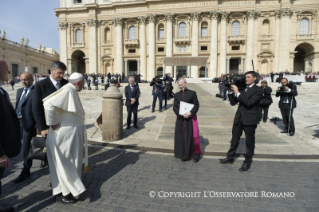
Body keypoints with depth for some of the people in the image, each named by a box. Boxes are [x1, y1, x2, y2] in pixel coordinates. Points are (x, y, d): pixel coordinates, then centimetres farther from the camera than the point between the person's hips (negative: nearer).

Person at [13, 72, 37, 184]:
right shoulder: (19, 91, 15)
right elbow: (17, 106, 18)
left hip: (29, 123, -8)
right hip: (19, 122, 8)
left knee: (26, 148, -2)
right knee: (26, 147, 19)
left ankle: (25, 171, 11)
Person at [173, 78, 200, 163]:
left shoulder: (192, 93, 0)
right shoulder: (177, 95, 8)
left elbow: (196, 105, -3)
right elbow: (175, 107, 4)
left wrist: (190, 113, -19)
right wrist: (181, 114, -13)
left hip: (191, 118, -2)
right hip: (180, 119, 3)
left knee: (193, 136, 1)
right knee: (182, 137, 5)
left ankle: (195, 154, 20)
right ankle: (184, 155, 18)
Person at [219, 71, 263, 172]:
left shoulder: (258, 90, -7)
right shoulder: (242, 88, 10)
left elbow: (249, 103, -22)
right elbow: (233, 102, 8)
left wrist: (237, 93, -23)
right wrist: (231, 91, -5)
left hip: (250, 119, -5)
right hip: (239, 118, 6)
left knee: (249, 142, 8)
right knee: (234, 140, 15)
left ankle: (247, 162, 23)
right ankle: (230, 157, 30)